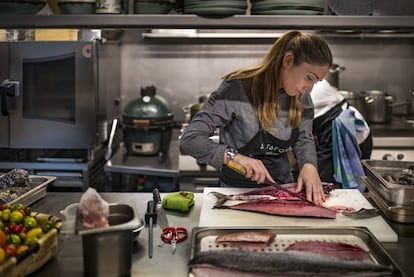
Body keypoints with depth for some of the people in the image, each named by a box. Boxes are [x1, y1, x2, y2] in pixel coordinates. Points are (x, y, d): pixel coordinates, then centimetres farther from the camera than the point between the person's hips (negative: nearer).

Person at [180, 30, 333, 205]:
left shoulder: (301, 96, 0)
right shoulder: (237, 89, -18)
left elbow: (304, 138, 11)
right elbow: (189, 139, -20)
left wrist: (309, 165, -11)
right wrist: (234, 156, -34)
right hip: (239, 189, -5)